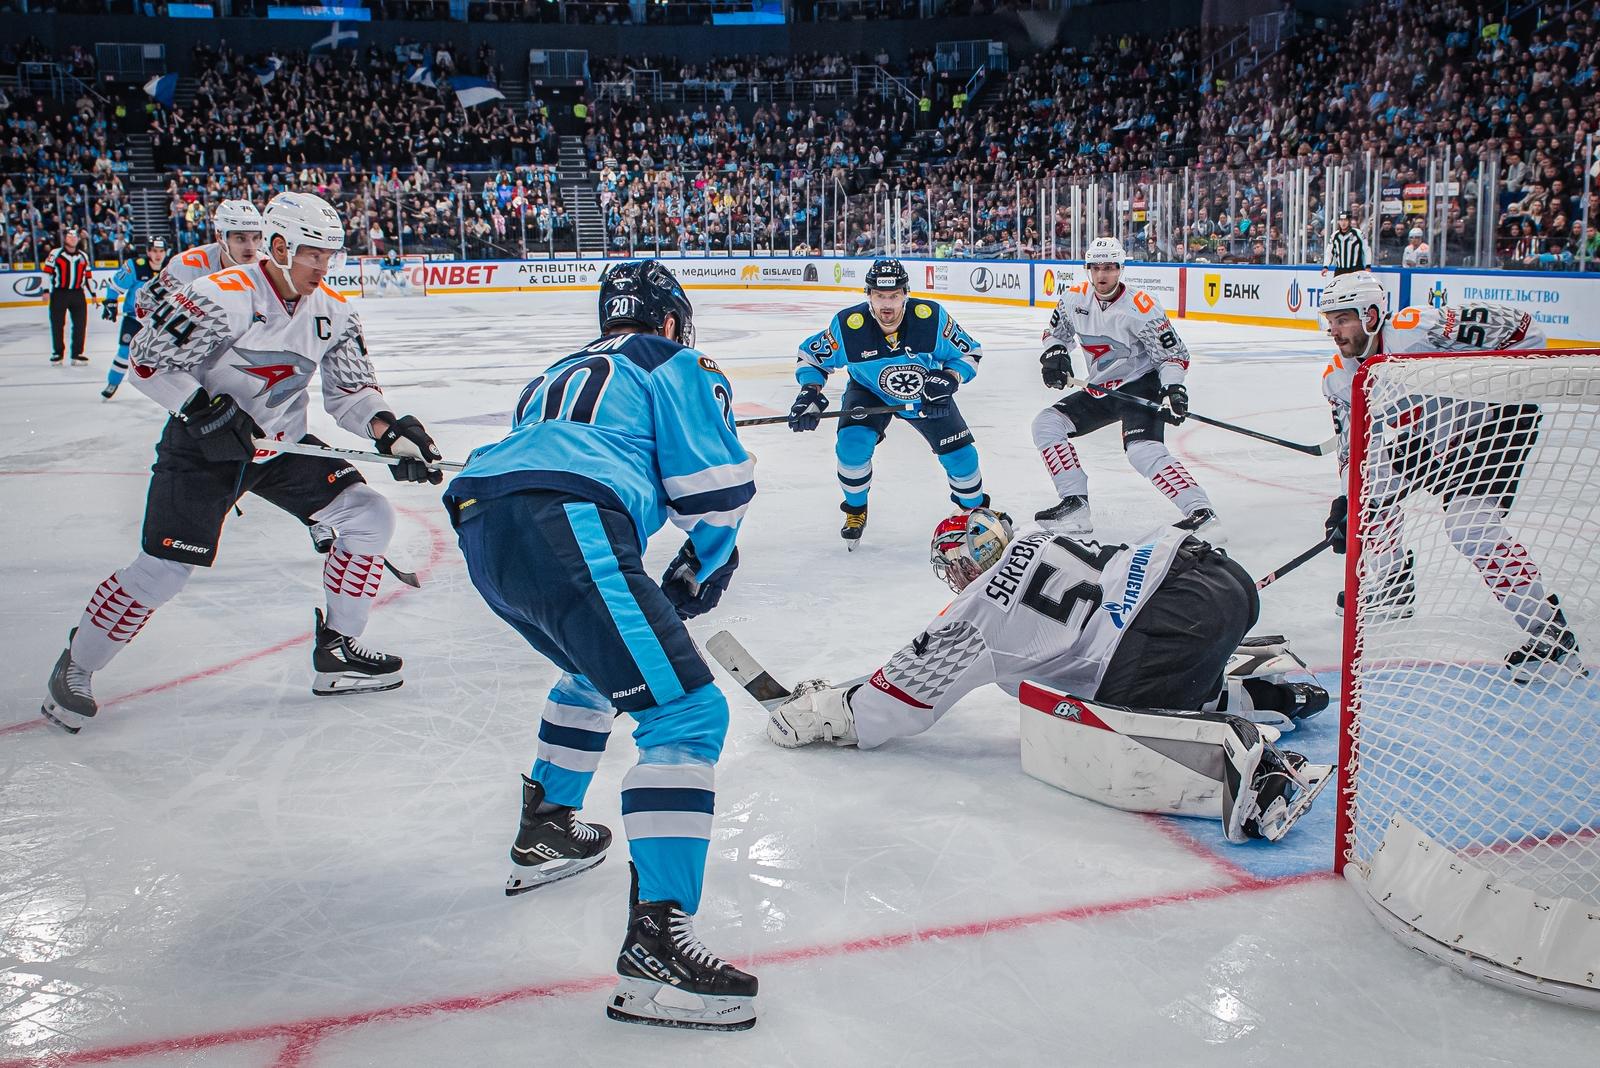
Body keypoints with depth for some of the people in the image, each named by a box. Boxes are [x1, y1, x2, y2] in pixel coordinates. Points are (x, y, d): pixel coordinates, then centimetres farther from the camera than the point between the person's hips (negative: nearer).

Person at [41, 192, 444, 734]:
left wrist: (390, 430, -16)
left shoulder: (333, 314, -2)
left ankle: (337, 650, 5)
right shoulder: (221, 297, -21)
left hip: (285, 446, 6)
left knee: (369, 515, -6)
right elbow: (149, 360, -18)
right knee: (163, 568, -10)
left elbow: (351, 391, 2)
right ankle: (76, 666, 15)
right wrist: (204, 409, -28)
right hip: (203, 447, -6)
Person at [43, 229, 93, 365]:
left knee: (80, 324, 0)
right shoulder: (55, 253, -2)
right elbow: (47, 272, -4)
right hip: (59, 293, -3)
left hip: (78, 293, 3)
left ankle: (77, 353, 8)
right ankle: (57, 353, 13)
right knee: (57, 324, 3)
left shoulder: (83, 256, 13)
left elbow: (88, 276, 17)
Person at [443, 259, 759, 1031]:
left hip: (481, 530, 9)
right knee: (685, 712, -11)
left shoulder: (562, 374, 39)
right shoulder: (674, 361, 16)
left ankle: (545, 830, 42)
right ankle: (655, 944, -21)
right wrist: (704, 570, 23)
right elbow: (714, 482, 5)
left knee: (605, 667, 35)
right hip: (564, 530, -9)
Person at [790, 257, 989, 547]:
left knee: (959, 453, -1)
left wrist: (949, 379, -32)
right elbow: (811, 356, -12)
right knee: (851, 443, -24)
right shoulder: (847, 325, -29)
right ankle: (855, 511, 3)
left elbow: (969, 352, -14)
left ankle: (975, 506, 31)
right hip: (869, 393, -1)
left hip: (927, 393, 1)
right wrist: (810, 392, -28)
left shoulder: (932, 317, -29)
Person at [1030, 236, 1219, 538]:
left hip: (1141, 387, -7)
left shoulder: (1141, 307, -19)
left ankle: (1202, 513, -29)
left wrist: (1173, 388, -29)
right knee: (1046, 423, -2)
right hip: (1099, 390, 8)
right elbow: (1056, 331, 15)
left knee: (1143, 450, -30)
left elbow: (1174, 353, -13)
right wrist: (1054, 354, -7)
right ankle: (1075, 506, -4)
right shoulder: (1075, 298, -3)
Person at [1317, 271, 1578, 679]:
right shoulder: (1340, 380, -5)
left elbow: (1522, 329, -24)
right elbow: (1354, 447, -1)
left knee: (1471, 525, -23)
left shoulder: (1418, 329, -29)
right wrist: (1346, 503, -14)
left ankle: (1551, 632, -17)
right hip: (1432, 436, 9)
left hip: (1499, 416, -8)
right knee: (1369, 484, 5)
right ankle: (1395, 591, 23)